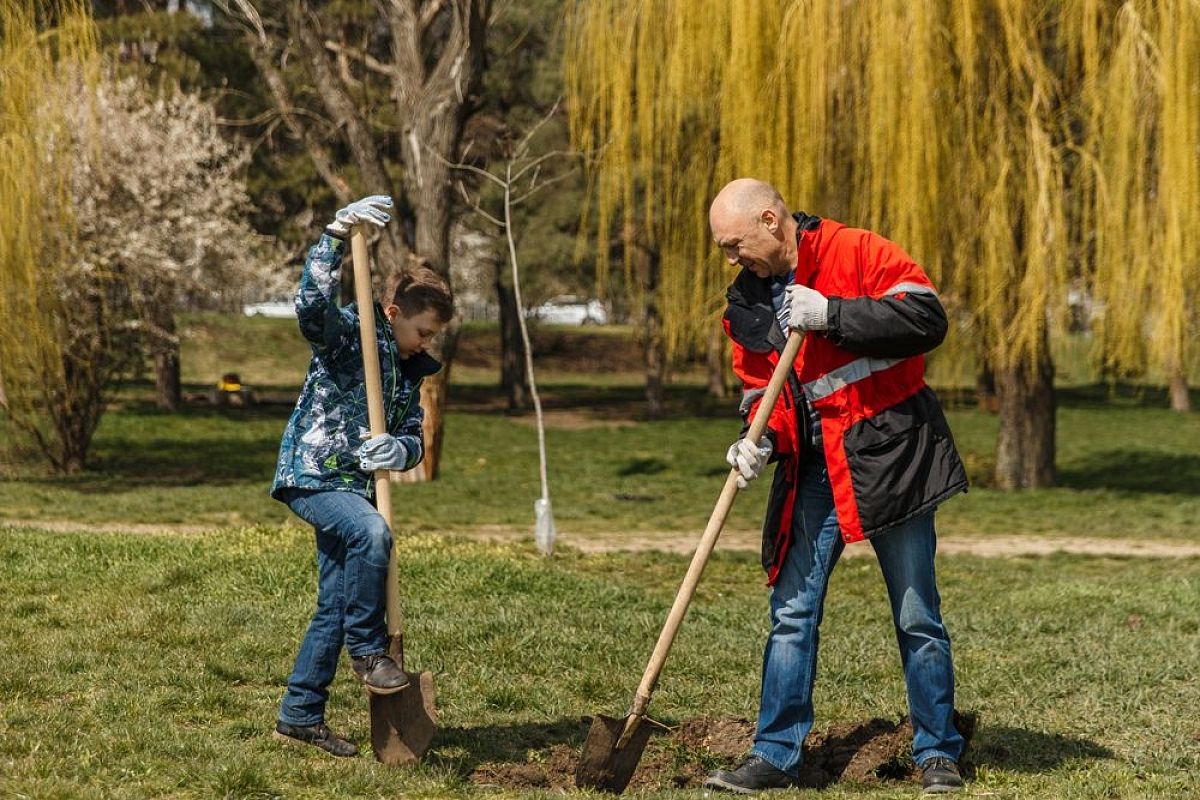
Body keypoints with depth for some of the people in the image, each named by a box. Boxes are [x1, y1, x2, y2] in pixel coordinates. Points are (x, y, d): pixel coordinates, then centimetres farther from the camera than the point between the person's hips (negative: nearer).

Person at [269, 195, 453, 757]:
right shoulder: (347, 332, -8)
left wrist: (397, 449, -15)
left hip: (352, 486, 8)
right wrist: (338, 236, -38)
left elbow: (414, 439, 10)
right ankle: (367, 649, -19)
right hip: (310, 474, -8)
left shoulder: (411, 372, 14)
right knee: (371, 533, -35)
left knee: (335, 606, 8)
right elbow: (312, 305, -30)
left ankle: (299, 716, 16)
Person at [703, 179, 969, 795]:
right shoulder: (747, 302, 9)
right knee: (792, 613, 2)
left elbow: (927, 317, -19)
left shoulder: (856, 254, -10)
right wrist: (759, 441, -9)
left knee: (916, 616, 4)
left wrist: (831, 315, -23)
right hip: (814, 472, 5)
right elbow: (760, 389, 12)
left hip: (889, 456, -5)